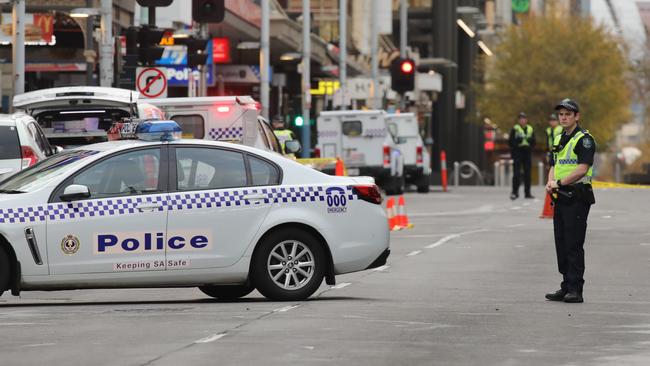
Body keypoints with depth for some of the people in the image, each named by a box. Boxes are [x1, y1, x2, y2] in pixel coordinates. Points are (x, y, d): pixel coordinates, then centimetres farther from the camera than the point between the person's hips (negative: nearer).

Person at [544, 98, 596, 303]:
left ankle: (575, 290, -8)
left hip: (577, 197, -9)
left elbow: (582, 169, -18)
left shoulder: (584, 139, -9)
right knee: (561, 244, 10)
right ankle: (566, 286, 16)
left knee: (574, 245, -9)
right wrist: (550, 183, 0)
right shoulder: (558, 140, 18)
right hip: (561, 198, 9)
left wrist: (559, 183, -15)